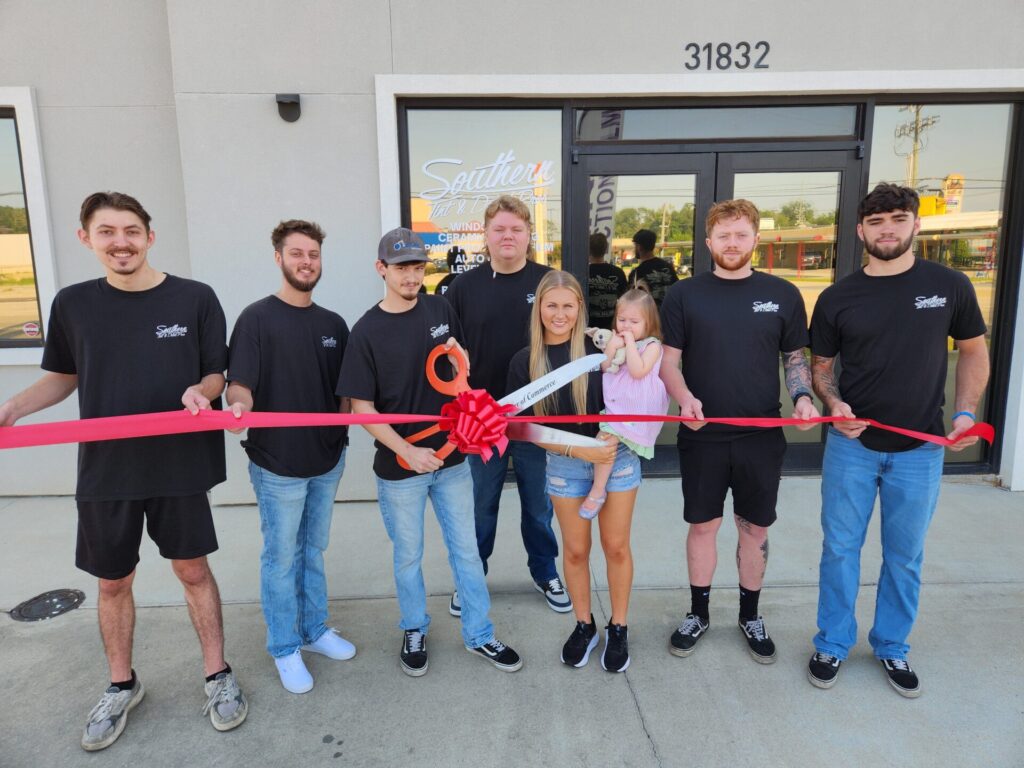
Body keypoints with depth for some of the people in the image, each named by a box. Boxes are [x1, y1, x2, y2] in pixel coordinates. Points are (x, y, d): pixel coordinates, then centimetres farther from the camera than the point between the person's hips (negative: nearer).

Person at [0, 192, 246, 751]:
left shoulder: (195, 299, -7)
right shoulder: (72, 303, 0)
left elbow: (218, 372, 0)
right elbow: (63, 376, 12)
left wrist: (201, 391, -22)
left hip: (179, 465, -2)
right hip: (104, 468, 3)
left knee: (192, 569, 10)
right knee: (113, 581, 15)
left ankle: (217, 675, 28)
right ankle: (121, 686, 37)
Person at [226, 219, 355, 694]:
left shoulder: (333, 324, 6)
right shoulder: (257, 318, -9)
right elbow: (240, 384, -15)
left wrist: (343, 429, -5)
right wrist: (239, 406, -36)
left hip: (327, 459, 5)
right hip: (278, 463, -5)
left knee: (313, 551, 19)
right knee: (281, 557, 9)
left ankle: (314, 630, 36)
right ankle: (285, 648, 26)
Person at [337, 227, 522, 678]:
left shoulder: (440, 310, 0)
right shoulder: (367, 331, -11)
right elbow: (362, 407, -11)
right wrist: (408, 452, -20)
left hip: (451, 457, 3)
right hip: (400, 466, -3)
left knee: (466, 550, 14)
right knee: (408, 556, 15)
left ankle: (479, 634, 31)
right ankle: (414, 631, 39)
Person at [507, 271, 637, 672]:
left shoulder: (600, 345, -12)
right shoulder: (524, 362, -7)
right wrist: (578, 450, -14)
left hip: (617, 456, -1)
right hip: (565, 463, 1)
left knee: (616, 546, 10)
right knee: (576, 551, 13)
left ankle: (618, 628, 30)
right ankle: (584, 626, 34)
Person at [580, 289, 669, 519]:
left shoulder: (652, 345, -3)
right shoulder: (617, 340, 14)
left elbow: (638, 371, -18)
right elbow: (603, 369, 7)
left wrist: (630, 343, -13)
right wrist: (611, 347, -7)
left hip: (635, 409, -8)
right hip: (617, 404, 8)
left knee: (606, 437, -19)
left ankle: (597, 491, -10)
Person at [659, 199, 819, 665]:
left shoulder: (783, 294, 3)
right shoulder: (684, 295, 0)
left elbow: (795, 357, 10)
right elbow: (668, 360, -1)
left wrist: (802, 396, -9)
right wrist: (684, 398, -20)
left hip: (762, 436, 1)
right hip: (702, 436, -1)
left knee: (755, 528, 13)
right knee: (702, 526, 10)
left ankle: (750, 615, 33)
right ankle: (698, 614, 30)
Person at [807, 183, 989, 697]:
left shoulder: (949, 286, -1)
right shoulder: (837, 298, -2)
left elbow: (973, 351, 9)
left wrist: (965, 413, -4)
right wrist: (834, 404, -14)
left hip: (919, 450, 1)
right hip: (852, 445, 0)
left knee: (905, 557, 13)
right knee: (840, 548, 9)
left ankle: (891, 647, 34)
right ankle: (832, 644, 26)